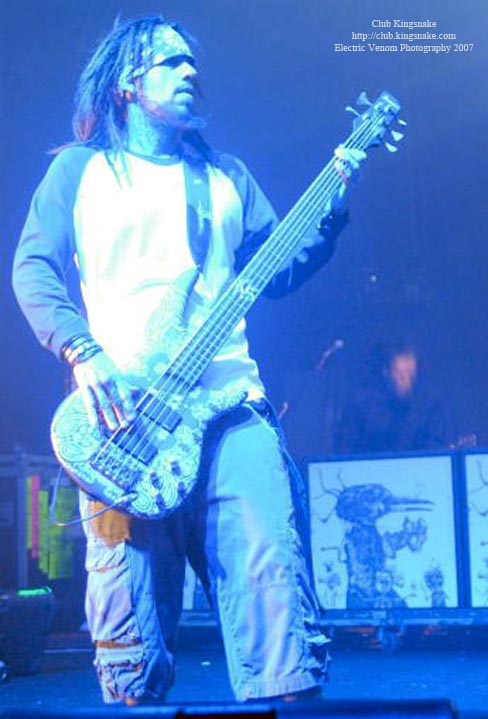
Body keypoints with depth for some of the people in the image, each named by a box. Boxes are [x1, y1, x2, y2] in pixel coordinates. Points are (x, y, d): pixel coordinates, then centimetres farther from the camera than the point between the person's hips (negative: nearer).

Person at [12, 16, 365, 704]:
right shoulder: (79, 168, 15)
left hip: (228, 401, 2)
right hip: (120, 413, -2)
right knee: (129, 612, -4)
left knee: (271, 568, -13)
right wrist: (83, 353, -11)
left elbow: (277, 273, 19)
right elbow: (32, 267, 5)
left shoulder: (225, 176, 24)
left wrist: (332, 208, 4)